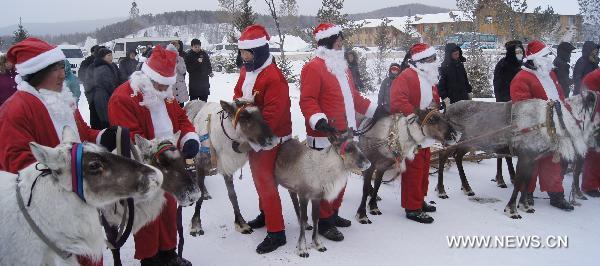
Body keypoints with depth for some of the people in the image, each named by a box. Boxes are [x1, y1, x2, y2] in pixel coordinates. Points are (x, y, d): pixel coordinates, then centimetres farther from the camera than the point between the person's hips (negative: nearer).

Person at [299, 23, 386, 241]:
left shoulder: (342, 66, 19)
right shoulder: (313, 68, -11)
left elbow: (353, 96, 26)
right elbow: (307, 100, -20)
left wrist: (374, 110, 24)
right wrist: (319, 120, -34)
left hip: (344, 134, 9)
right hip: (324, 136, -9)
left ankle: (333, 213, 33)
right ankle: (324, 222, 10)